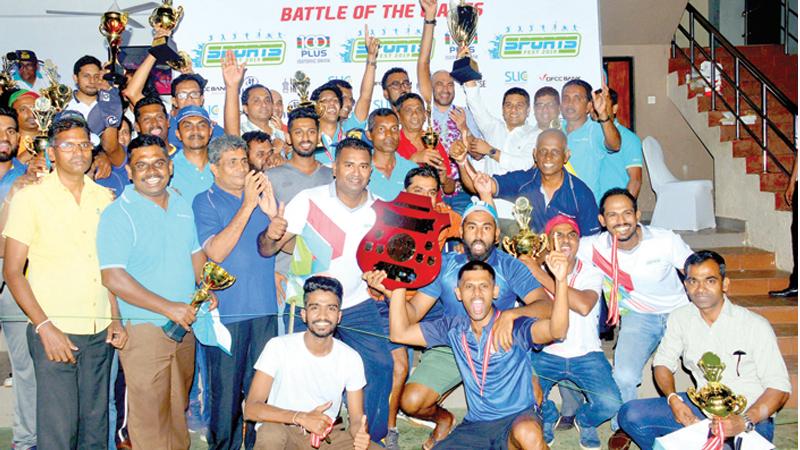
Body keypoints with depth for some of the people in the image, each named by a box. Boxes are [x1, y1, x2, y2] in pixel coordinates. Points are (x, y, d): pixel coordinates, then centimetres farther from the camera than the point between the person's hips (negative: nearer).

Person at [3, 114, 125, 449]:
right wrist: (45, 327, -13)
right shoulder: (30, 198, -3)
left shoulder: (104, 197, 10)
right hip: (54, 332, -4)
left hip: (99, 333, 4)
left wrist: (115, 318, 7)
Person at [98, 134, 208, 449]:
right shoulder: (118, 214, -12)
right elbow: (113, 278, -20)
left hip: (184, 325, 6)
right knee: (149, 415, 0)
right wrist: (168, 307, -23)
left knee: (178, 408, 19)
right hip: (144, 328, -6)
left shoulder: (182, 206, 9)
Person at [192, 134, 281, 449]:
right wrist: (248, 205, -18)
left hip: (265, 307, 4)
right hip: (226, 310, -4)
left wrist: (272, 212, -13)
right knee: (226, 388, 3)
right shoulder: (205, 202, -1)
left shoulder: (262, 196, 12)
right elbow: (216, 252, -15)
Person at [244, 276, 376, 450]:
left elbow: (356, 418, -1)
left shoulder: (351, 358, -4)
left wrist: (361, 434, -27)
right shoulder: (278, 347, -12)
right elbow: (251, 409, -17)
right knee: (271, 434, -36)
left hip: (326, 435, 3)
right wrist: (301, 418, -32)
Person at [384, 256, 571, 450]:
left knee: (527, 434, -38)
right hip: (475, 426, 4)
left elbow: (556, 331, -29)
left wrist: (560, 281, -42)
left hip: (518, 417, -4)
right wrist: (398, 285, -4)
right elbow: (400, 333, 4)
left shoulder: (515, 326, -10)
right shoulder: (454, 328, 4)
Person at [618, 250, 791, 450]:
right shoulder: (680, 318, 2)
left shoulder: (756, 326, -12)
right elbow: (663, 362, 9)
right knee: (630, 414, -14)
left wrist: (745, 421, -29)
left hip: (750, 416, -4)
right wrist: (673, 399, -12)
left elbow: (780, 387, -12)